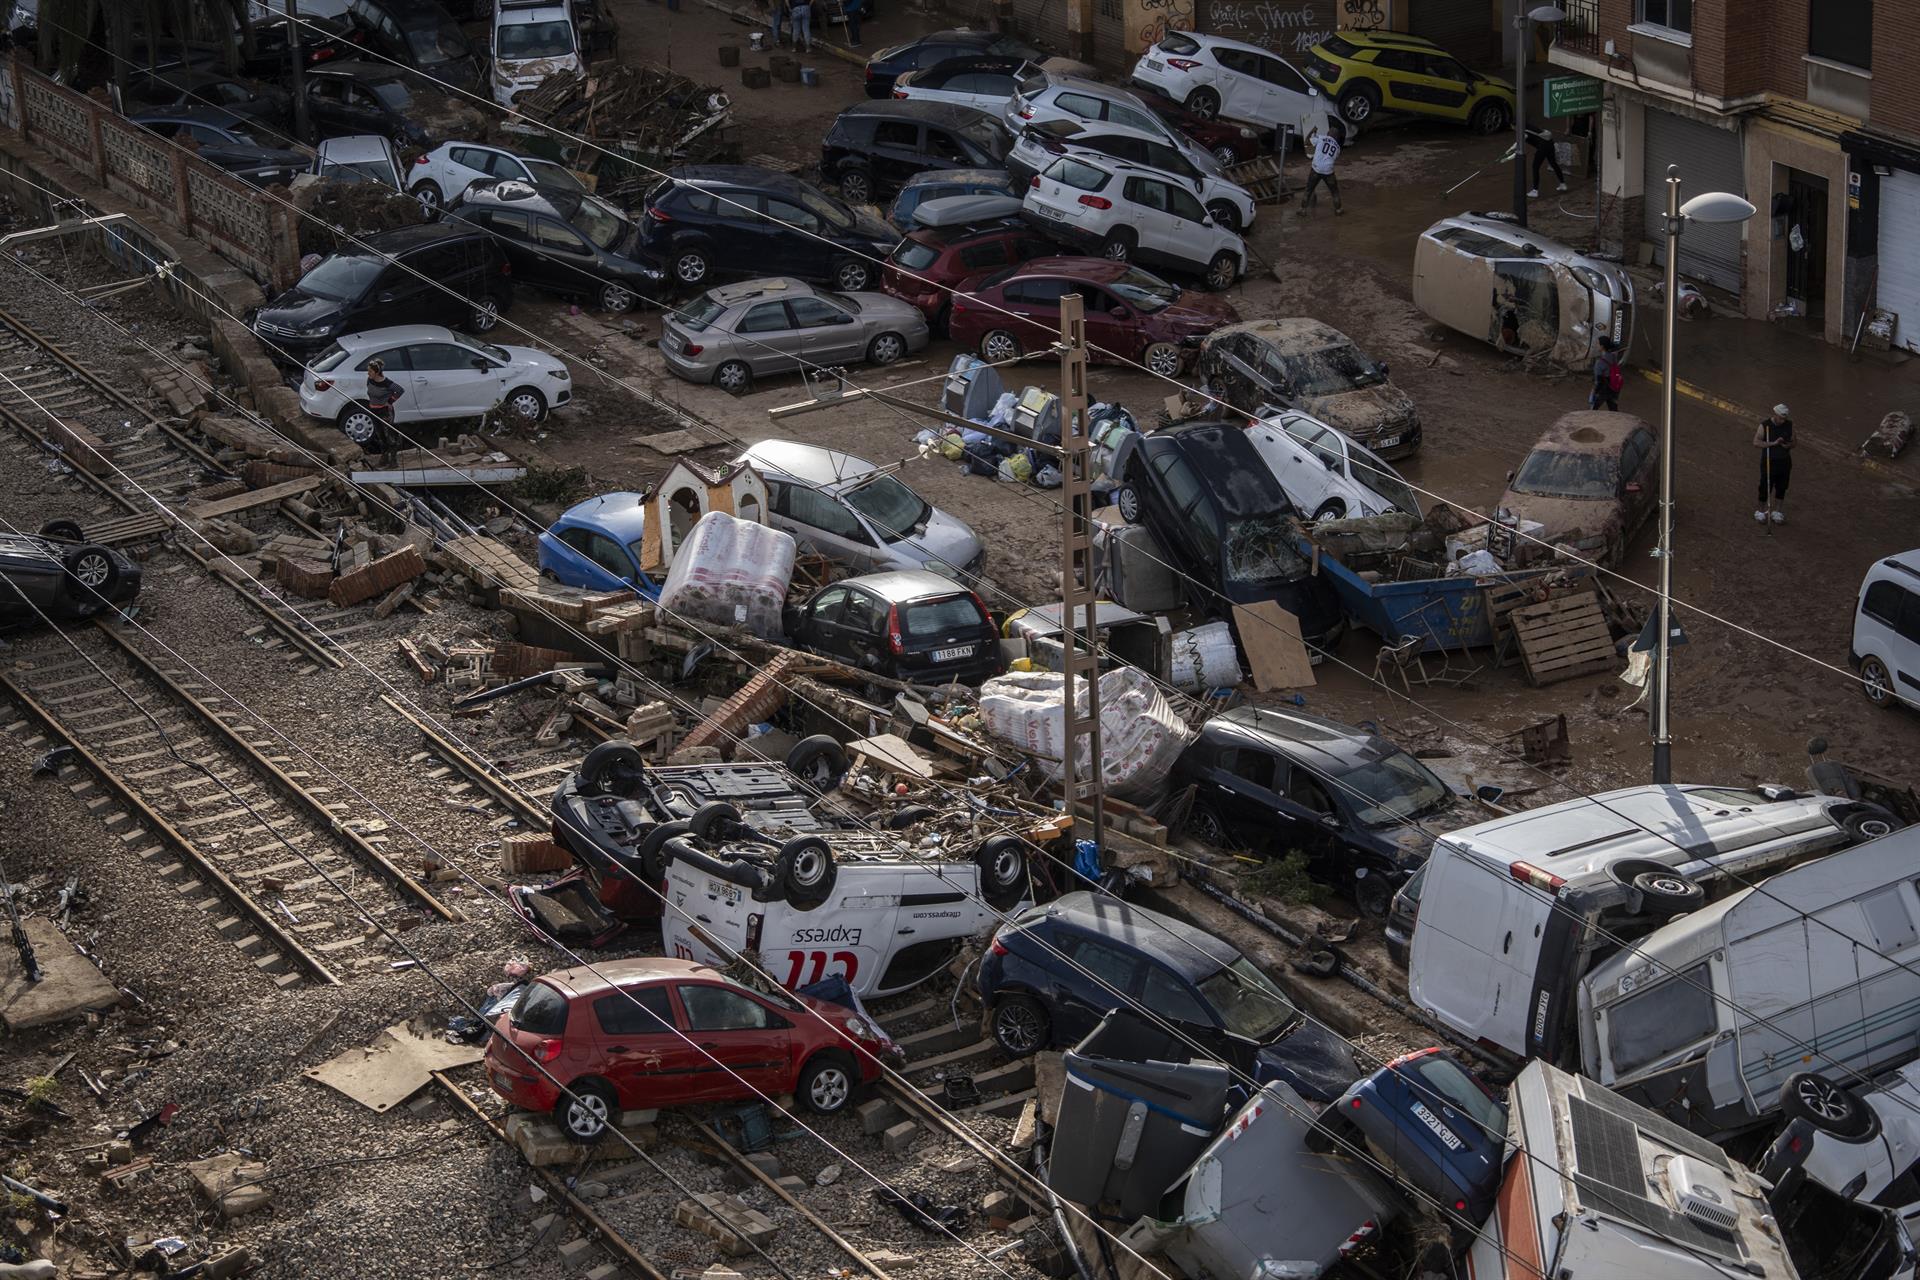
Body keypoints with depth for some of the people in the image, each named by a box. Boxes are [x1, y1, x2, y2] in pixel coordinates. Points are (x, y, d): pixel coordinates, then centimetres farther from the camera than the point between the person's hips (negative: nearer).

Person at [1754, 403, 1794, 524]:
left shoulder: (1789, 425, 1)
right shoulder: (1764, 425, -12)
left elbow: (1793, 442, 11)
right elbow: (1756, 443, -17)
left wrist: (1788, 445, -13)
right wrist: (1773, 443, -25)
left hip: (1785, 463, 4)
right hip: (1769, 462, -4)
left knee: (1781, 489, 10)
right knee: (1765, 488, 2)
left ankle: (1776, 512, 24)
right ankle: (1760, 511, 21)